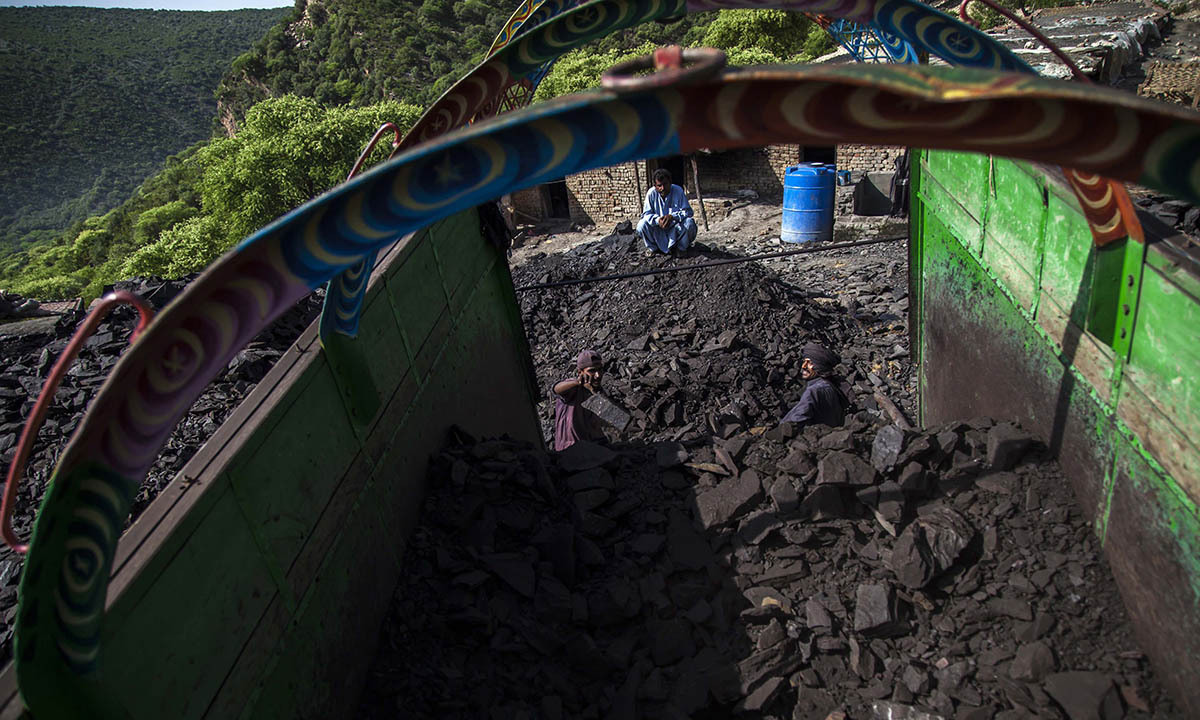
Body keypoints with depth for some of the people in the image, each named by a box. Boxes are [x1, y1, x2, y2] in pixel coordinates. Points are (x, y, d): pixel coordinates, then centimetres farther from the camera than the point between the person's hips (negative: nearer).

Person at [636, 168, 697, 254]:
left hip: (675, 227, -1)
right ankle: (653, 248, 0)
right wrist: (657, 220, -33)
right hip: (657, 229, 1)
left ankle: (680, 248, -4)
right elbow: (646, 214, -11)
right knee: (642, 224, -25)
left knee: (689, 223, -29)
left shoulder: (678, 191, -11)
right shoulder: (651, 193, -10)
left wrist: (672, 216, -32)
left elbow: (688, 211, -14)